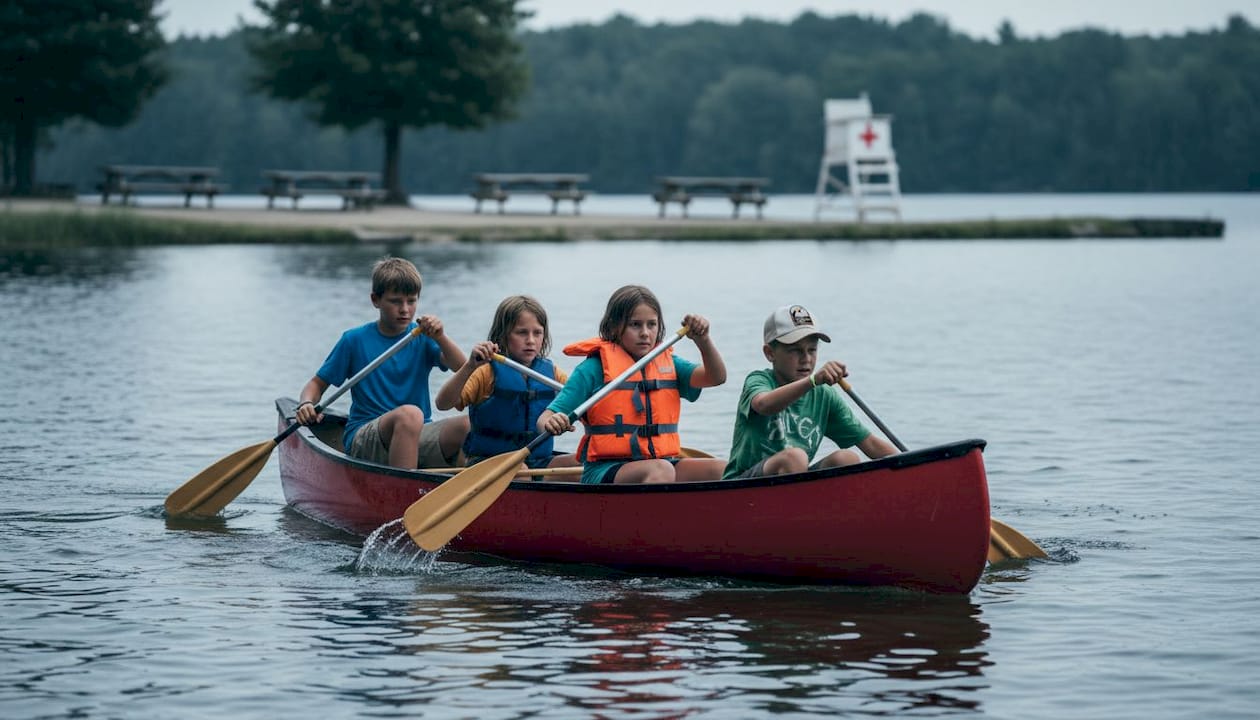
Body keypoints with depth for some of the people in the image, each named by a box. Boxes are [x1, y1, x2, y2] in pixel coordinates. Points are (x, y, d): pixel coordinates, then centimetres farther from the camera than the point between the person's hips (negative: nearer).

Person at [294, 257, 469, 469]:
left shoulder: (422, 338, 9)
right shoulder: (355, 340, 5)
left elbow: (462, 368, -6)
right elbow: (317, 383, 12)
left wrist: (440, 338, -22)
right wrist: (306, 404, -9)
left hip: (418, 437, 3)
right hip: (363, 438, -3)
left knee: (470, 425, -27)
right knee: (409, 414, -37)